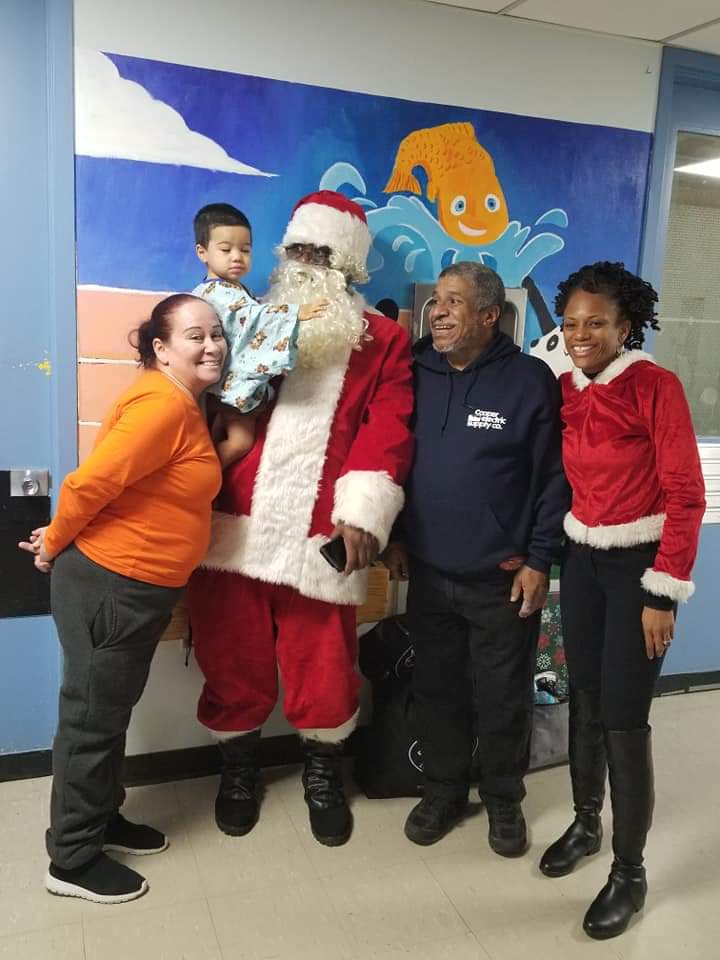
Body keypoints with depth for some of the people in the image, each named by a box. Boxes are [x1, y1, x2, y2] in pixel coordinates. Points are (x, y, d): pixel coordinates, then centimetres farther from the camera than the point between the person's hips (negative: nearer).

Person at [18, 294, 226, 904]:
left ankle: (103, 819, 40)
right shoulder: (162, 404, -22)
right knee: (92, 717, 5)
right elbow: (90, 483, -25)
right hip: (108, 584, -10)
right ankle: (72, 860, 21)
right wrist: (56, 544, -8)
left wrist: (63, 535, 10)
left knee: (113, 712, 22)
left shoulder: (186, 406, 10)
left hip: (142, 586, 10)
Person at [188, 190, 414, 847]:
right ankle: (239, 768, 37)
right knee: (234, 658, 13)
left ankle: (323, 772, 35)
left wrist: (364, 510, -17)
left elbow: (387, 429, -5)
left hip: (319, 536, -2)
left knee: (323, 664, 9)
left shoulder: (384, 340, 7)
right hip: (232, 529, 2)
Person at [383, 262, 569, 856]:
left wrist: (539, 560, -10)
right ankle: (444, 790, 37)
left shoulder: (530, 379, -10)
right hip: (429, 572, 4)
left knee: (503, 699, 11)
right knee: (436, 690, 16)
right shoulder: (417, 373, 2)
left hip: (503, 579, -3)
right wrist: (396, 538, 8)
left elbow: (554, 477, -8)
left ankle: (504, 800, 34)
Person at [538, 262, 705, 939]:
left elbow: (686, 494, -14)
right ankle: (585, 823, 35)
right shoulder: (564, 390, 5)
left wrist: (663, 592, -16)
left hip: (640, 563, -5)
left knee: (624, 717, -1)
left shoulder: (655, 386, -13)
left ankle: (629, 873, 17)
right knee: (584, 700, 14)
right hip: (581, 559, 5)